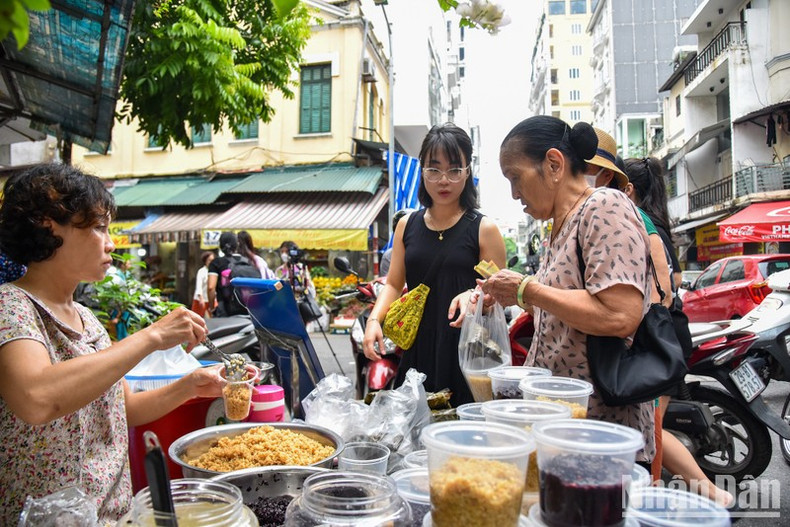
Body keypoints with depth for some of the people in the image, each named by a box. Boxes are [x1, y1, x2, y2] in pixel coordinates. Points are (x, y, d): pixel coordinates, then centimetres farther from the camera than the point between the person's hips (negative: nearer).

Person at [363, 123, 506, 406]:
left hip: (464, 353, -3)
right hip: (416, 351, 3)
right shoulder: (407, 225, 10)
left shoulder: (483, 229, -1)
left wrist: (474, 297, -20)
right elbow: (393, 284, 12)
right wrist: (374, 319, -5)